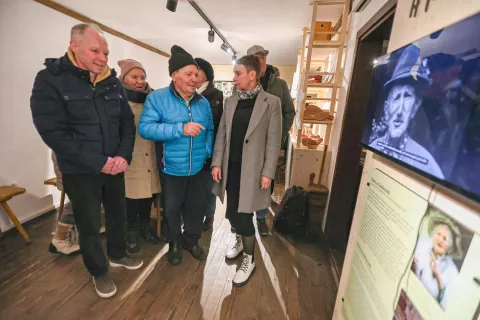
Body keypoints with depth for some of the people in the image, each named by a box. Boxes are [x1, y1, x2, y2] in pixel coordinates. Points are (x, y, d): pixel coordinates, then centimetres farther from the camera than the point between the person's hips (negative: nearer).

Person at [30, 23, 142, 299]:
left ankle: (118, 254, 45)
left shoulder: (113, 82, 2)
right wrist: (97, 162, -22)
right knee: (89, 225, 11)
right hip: (80, 172, -4)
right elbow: (53, 132, -17)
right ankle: (99, 272, 36)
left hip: (114, 167, 4)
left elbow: (127, 122, 1)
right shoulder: (50, 80, -10)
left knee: (118, 214, 19)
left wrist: (124, 155, -14)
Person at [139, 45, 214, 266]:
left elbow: (210, 130, 12)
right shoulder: (157, 98, -11)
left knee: (197, 207, 17)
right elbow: (144, 128, -21)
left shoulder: (203, 102, 3)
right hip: (172, 169, -3)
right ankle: (174, 243, 42)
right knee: (172, 209, 16)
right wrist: (180, 129, -31)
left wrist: (208, 151, -4)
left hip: (197, 169, 4)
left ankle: (191, 241, 43)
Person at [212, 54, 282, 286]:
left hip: (251, 169, -5)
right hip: (230, 167, 5)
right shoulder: (231, 101, 8)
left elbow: (273, 141, -8)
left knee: (244, 215, 0)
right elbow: (221, 134, 8)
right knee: (232, 212, 15)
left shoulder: (271, 102, -6)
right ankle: (239, 240, 45)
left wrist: (268, 172, -11)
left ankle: (249, 260, 24)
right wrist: (217, 162, 2)